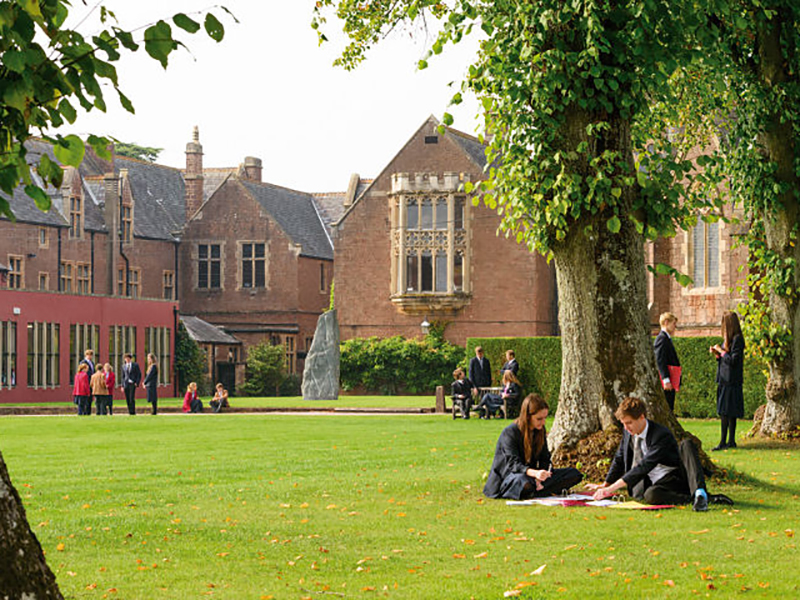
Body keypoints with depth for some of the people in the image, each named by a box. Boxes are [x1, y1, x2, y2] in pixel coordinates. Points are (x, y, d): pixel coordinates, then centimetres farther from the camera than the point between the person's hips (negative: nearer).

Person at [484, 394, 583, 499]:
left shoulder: (540, 430, 7)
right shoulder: (509, 433, -14)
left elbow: (545, 459, 6)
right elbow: (513, 463, -25)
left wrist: (540, 476, -18)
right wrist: (535, 473, -44)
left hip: (530, 475, 7)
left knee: (573, 473, -11)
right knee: (524, 483, -46)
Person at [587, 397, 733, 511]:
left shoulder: (662, 435, -18)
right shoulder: (628, 432, 5)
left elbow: (644, 467, -27)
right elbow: (619, 460, 23)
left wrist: (612, 488, -30)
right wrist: (605, 485, 18)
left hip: (677, 480, -4)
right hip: (655, 485, 4)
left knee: (686, 445, -31)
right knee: (650, 495, -37)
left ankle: (700, 493, -44)